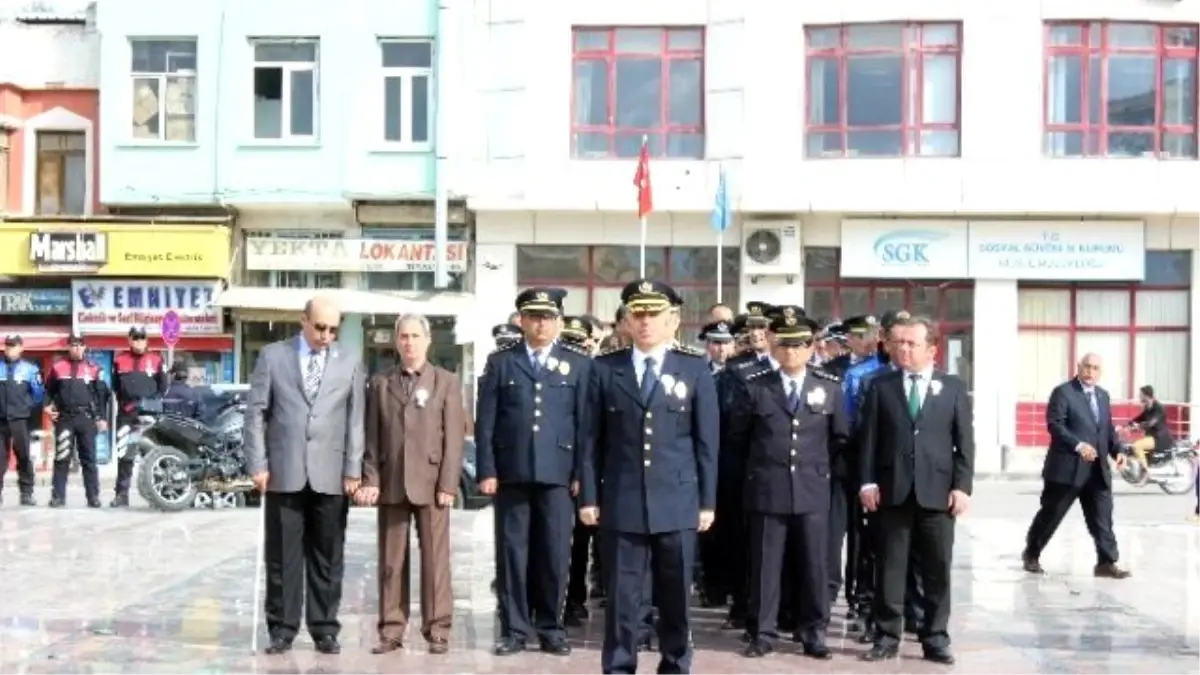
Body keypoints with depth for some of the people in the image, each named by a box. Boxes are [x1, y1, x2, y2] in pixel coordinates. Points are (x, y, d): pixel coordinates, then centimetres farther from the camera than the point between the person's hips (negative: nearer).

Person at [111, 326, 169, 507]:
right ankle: (122, 494, 6)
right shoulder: (119, 360, 11)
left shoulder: (156, 360, 5)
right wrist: (123, 402, 12)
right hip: (126, 414, 2)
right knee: (124, 455, 1)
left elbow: (164, 385, 7)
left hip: (150, 413, -2)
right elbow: (115, 385, 20)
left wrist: (154, 401, -3)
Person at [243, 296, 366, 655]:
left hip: (330, 476, 1)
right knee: (282, 556, 4)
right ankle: (282, 629, 13)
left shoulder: (350, 362, 8)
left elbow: (355, 419, 5)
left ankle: (325, 629, 14)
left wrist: (352, 470, -1)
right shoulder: (272, 356, 5)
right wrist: (257, 464, -4)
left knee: (327, 557, 6)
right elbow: (256, 412, 3)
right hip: (284, 473, -1)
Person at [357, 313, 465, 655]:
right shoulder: (380, 383, 11)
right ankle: (391, 630, 10)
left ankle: (437, 630, 6)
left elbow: (454, 437, 0)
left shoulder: (447, 382, 5)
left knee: (435, 560, 0)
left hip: (430, 483, -2)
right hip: (390, 483, 2)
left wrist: (448, 484, -8)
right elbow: (372, 436, 8)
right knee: (391, 562, 5)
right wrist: (370, 479, -2)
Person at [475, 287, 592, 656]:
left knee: (555, 554, 3)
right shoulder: (500, 361, 8)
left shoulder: (579, 363, 7)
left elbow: (585, 422, 4)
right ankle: (514, 629, 13)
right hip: (511, 473, 0)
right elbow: (485, 421, 4)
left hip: (557, 473, 0)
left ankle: (551, 628, 16)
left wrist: (581, 473, -2)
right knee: (512, 552, 4)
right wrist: (487, 470, -3)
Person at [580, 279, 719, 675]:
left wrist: (708, 500, 1)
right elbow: (593, 438, 4)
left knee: (675, 595, 9)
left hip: (677, 503, 0)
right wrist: (589, 495, 0)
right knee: (622, 596, 4)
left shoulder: (695, 369, 5)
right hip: (621, 502, 0)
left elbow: (707, 441, 4)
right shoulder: (605, 368, 5)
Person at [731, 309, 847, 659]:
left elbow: (840, 437, 14)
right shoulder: (756, 386, 1)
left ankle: (813, 633, 15)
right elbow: (739, 434, 11)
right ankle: (762, 633, 11)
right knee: (765, 564, 4)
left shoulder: (830, 387, 4)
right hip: (766, 490, -1)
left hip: (813, 490, 1)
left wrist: (815, 463, 13)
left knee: (813, 565, 5)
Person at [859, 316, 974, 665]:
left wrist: (962, 486, -5)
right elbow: (869, 437, 5)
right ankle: (887, 636, 12)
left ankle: (935, 639, 14)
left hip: (937, 491, 0)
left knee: (938, 569, 4)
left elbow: (965, 442, 3)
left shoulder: (954, 387, 7)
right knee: (890, 567, 4)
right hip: (893, 490, 0)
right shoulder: (880, 386, 8)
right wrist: (868, 481, -4)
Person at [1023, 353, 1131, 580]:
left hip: (1098, 470, 6)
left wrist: (1117, 451, 3)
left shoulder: (1103, 396, 17)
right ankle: (1031, 555, 19)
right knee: (1051, 514, 5)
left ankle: (1107, 562, 4)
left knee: (1102, 518, 1)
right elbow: (1054, 424, -16)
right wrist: (1078, 445, -27)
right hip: (1067, 468, -6)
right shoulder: (1063, 392, -6)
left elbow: (1108, 429, 20)